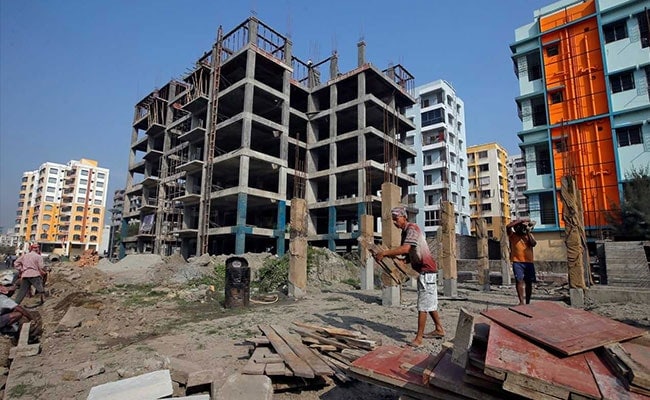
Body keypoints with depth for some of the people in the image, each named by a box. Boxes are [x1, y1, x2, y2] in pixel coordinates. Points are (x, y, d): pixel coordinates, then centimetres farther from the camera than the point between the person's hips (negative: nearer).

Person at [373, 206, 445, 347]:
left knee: (423, 305, -7)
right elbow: (406, 252, 14)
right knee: (429, 302, 19)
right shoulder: (405, 231, 13)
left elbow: (405, 249, -32)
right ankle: (439, 329, 33)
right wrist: (389, 255, -2)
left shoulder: (412, 228, -18)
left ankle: (418, 339, -3)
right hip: (424, 270, 10)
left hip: (426, 270, -10)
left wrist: (384, 253, -30)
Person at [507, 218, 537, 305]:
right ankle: (521, 302, -13)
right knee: (520, 281, -12)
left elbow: (533, 244, -6)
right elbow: (508, 226, -17)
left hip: (529, 262, 3)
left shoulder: (529, 235, 13)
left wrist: (528, 232, -8)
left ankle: (528, 302, 17)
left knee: (529, 282, 7)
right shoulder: (513, 235, 3)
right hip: (517, 262, -3)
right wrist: (521, 220, -14)